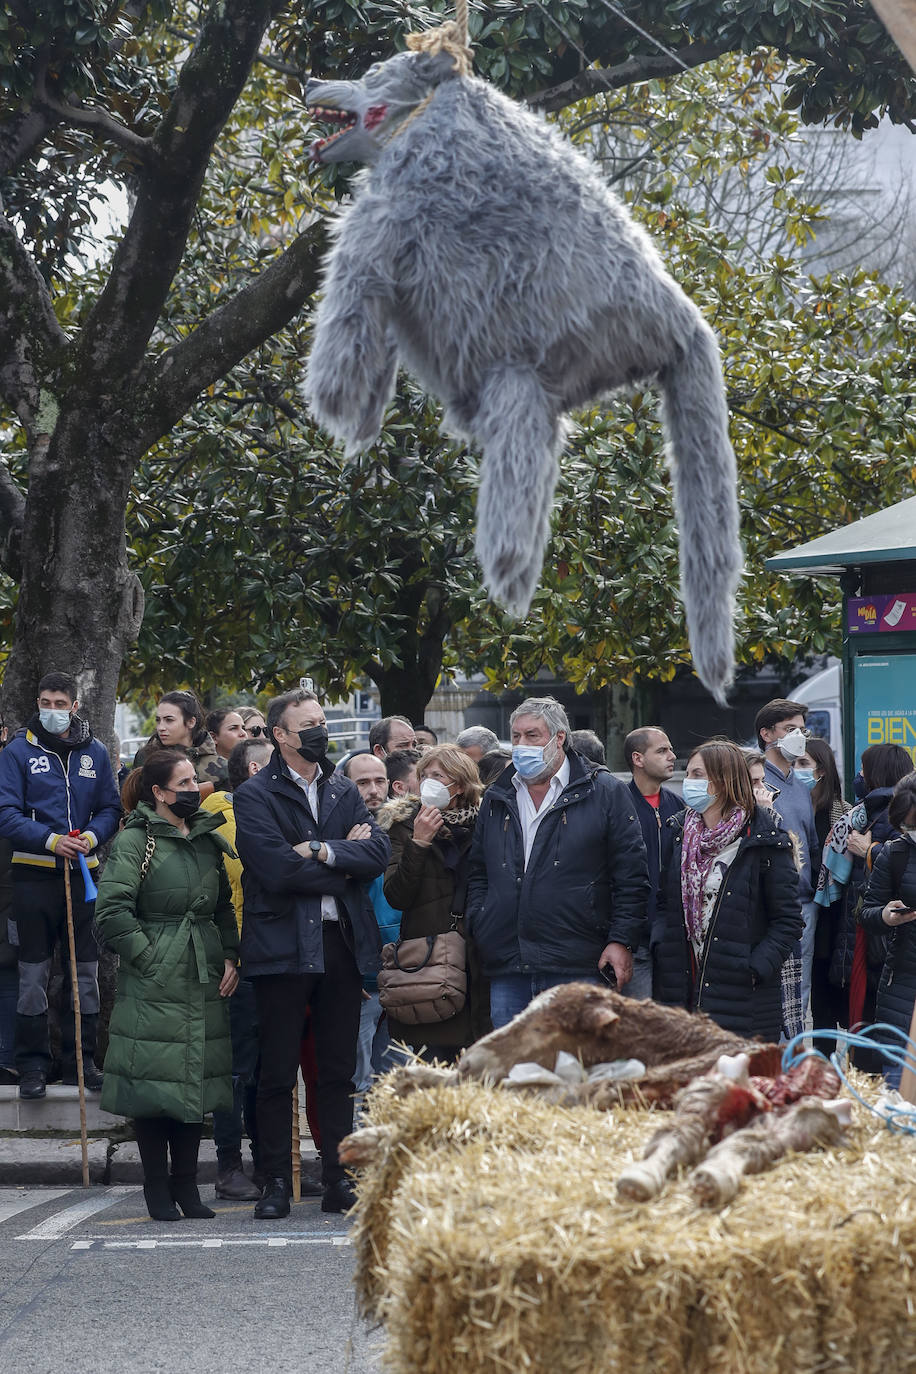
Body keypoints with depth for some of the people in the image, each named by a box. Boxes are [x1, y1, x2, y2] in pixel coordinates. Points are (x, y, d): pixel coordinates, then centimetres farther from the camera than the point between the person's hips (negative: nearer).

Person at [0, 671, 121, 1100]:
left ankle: (80, 1059, 15)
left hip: (83, 872, 3)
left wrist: (92, 837, -12)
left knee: (86, 971, 7)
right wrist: (51, 841, -19)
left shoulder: (95, 753, 8)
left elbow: (111, 808, 9)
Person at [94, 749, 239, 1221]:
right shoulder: (135, 841, -7)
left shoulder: (208, 839, 14)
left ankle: (186, 1185, 14)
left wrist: (230, 957, 7)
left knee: (198, 1080, 6)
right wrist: (148, 958, -12)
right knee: (154, 1080, -4)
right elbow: (112, 911, -13)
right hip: (153, 983, -6)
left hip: (204, 981, 6)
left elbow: (225, 905, 20)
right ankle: (157, 1188, 5)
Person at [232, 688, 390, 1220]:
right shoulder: (255, 796, -3)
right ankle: (277, 1182, 7)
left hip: (342, 942, 5)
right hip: (284, 947, -4)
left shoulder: (344, 791, 14)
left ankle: (338, 1180, 12)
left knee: (339, 1071, 7)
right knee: (279, 1073, 0)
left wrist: (323, 851, -13)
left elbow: (378, 851, 0)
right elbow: (278, 868, -16)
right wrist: (345, 862, -6)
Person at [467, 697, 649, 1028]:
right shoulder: (497, 799, 16)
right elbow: (477, 873, 22)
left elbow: (631, 874, -1)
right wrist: (478, 932, 8)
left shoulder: (604, 792, 2)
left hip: (576, 966, -4)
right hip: (507, 969, 4)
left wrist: (622, 940, -7)